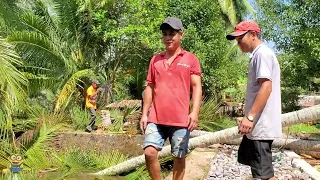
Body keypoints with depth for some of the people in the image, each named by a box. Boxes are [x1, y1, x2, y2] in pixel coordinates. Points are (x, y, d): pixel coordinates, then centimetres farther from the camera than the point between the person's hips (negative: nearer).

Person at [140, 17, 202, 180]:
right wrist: (144, 114, 8)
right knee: (149, 152, -8)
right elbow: (149, 88, 14)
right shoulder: (155, 60, 12)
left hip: (180, 120, -2)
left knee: (179, 157, 6)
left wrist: (195, 112, -15)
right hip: (156, 119, 3)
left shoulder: (191, 59, 3)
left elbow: (196, 87, -2)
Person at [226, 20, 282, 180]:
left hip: (261, 125, -11)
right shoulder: (257, 55, 18)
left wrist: (250, 117, -27)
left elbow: (266, 87, -23)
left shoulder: (262, 53, -12)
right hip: (257, 123, 11)